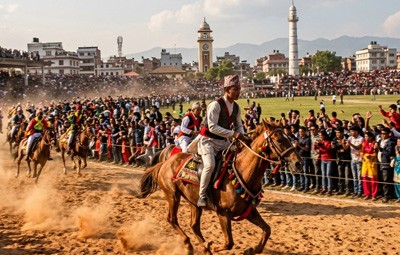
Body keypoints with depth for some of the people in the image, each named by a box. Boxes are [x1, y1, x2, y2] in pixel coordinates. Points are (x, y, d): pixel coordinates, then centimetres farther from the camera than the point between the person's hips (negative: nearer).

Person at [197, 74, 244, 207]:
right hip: (209, 140, -8)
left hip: (223, 142, 8)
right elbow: (212, 127, -24)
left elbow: (239, 125, 15)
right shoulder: (215, 105, -19)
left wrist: (241, 135, -8)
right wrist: (233, 134, -26)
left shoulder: (236, 107, 4)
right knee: (210, 165, -28)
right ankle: (202, 196, -15)